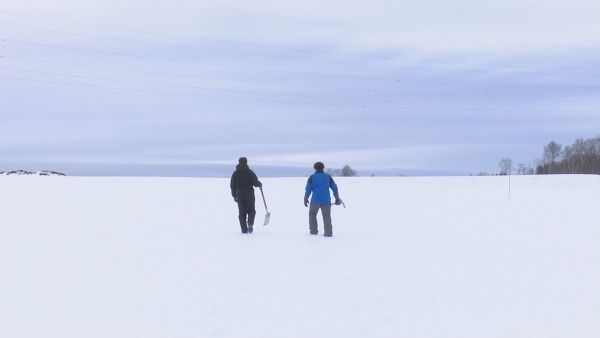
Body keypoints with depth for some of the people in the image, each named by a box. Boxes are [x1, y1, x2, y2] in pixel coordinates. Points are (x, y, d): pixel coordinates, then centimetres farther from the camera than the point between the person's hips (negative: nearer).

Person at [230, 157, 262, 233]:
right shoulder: (250, 172, -4)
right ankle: (250, 224, -15)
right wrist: (260, 184, 14)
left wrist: (234, 196, 15)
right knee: (251, 210, 10)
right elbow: (255, 183, -8)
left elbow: (232, 186, 7)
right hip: (249, 194, -2)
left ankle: (244, 229, 0)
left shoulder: (235, 173, 6)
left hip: (240, 195, 2)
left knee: (242, 212, 7)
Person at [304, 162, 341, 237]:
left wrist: (305, 199, 7)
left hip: (315, 200, -1)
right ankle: (328, 232, -9)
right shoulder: (328, 177, 9)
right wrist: (337, 198, 17)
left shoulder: (312, 177, 3)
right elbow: (334, 188, 8)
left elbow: (308, 189, -3)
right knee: (327, 216, 6)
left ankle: (314, 230, 19)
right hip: (326, 200, 1)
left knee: (312, 214, 20)